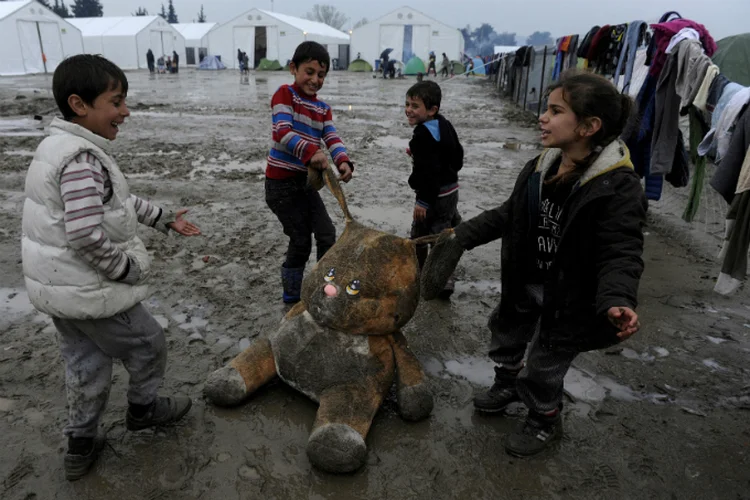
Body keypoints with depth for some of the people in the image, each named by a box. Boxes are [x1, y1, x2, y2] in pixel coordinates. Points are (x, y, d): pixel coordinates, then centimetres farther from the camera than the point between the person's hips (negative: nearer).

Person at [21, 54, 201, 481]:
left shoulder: (60, 146, 8)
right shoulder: (84, 160, -26)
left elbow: (119, 201, 17)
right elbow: (87, 236, -31)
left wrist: (165, 218, 20)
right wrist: (129, 270, -17)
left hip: (56, 286, 10)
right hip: (89, 291, -10)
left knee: (86, 363, 23)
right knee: (148, 345, 13)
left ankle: (81, 444, 37)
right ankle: (143, 409, 38)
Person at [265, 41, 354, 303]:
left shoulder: (323, 108, 11)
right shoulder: (285, 94, -10)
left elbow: (332, 138, -3)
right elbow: (283, 131, -25)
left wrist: (343, 161, -24)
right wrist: (311, 152, -40)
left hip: (305, 181, 7)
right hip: (281, 182, -7)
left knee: (327, 234, 8)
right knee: (301, 240, 2)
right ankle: (291, 294, 23)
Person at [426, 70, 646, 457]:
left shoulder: (618, 187, -25)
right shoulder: (540, 167, -5)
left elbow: (621, 254, -26)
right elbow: (509, 215, 8)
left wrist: (617, 300, -44)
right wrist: (464, 235, 6)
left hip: (567, 296, -6)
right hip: (524, 284, 7)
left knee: (544, 364, 9)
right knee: (506, 336, 25)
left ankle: (545, 421, 39)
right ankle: (508, 383, 56)